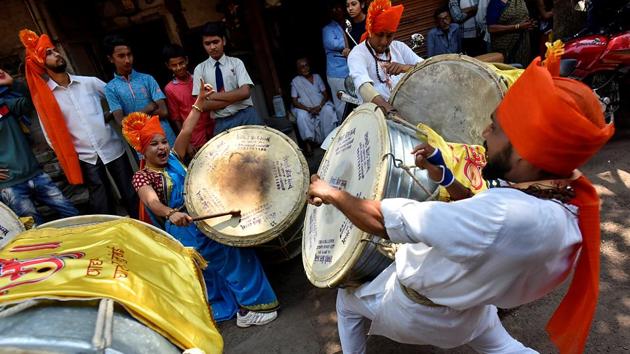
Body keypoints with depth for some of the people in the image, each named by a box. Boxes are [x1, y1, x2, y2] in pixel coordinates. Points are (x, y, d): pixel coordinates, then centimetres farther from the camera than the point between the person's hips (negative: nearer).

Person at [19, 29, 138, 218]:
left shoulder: (89, 82, 1)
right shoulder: (43, 97, -1)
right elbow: (51, 134, 4)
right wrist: (67, 159, 4)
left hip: (113, 149, 1)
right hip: (86, 158, -1)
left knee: (132, 195, 9)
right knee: (103, 208, 6)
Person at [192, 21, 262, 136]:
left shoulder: (236, 62, 5)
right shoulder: (200, 69, 6)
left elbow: (245, 92, -9)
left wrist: (213, 96, -9)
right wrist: (234, 96, -9)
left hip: (246, 116, 0)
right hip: (221, 123, 1)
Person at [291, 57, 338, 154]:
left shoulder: (317, 77, 5)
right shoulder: (295, 81, -1)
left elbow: (326, 95, 3)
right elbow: (295, 102, -5)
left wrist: (320, 106, -18)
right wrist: (309, 109, -20)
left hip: (321, 105, 2)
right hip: (305, 107, -1)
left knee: (328, 110, -31)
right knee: (302, 116, -35)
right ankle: (308, 142, -26)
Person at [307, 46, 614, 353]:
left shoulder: (507, 216, -45)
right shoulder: (571, 202, -19)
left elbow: (380, 221, -36)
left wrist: (330, 194, -20)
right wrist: (441, 175, -7)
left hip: (416, 312, -6)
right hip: (471, 308, 6)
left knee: (347, 300, 23)